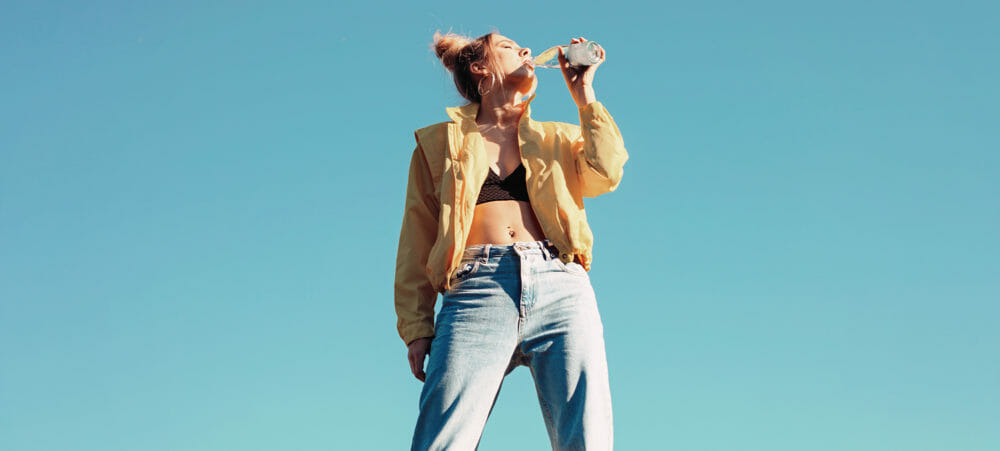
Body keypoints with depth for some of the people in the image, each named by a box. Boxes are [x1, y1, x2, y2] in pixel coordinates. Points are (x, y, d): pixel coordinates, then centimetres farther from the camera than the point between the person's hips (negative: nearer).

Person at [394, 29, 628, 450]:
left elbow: (605, 175, 7)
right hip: (478, 295, -2)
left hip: (561, 288, 2)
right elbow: (416, 242, 15)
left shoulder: (556, 138, 29)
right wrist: (416, 328, 3)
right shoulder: (440, 143, 23)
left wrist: (584, 95, 14)